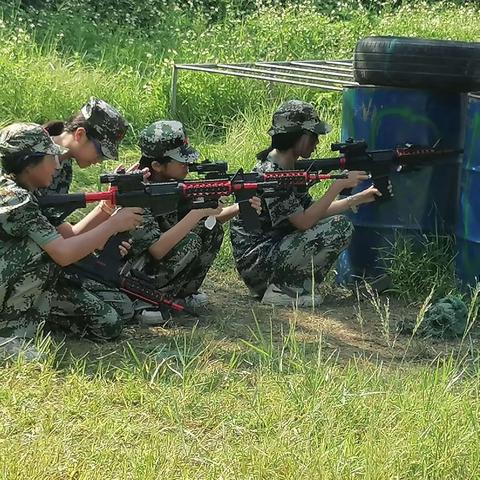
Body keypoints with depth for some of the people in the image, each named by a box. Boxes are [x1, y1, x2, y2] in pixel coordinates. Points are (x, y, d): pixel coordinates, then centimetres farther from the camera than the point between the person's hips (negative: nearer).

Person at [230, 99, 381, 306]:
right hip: (255, 258, -10)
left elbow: (312, 209, 12)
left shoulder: (289, 168, 11)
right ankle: (282, 288, -10)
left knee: (341, 223, 11)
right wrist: (338, 186, -20)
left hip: (274, 247, 10)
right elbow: (304, 221, -22)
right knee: (337, 228, -16)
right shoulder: (270, 173, -20)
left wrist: (361, 198, 8)